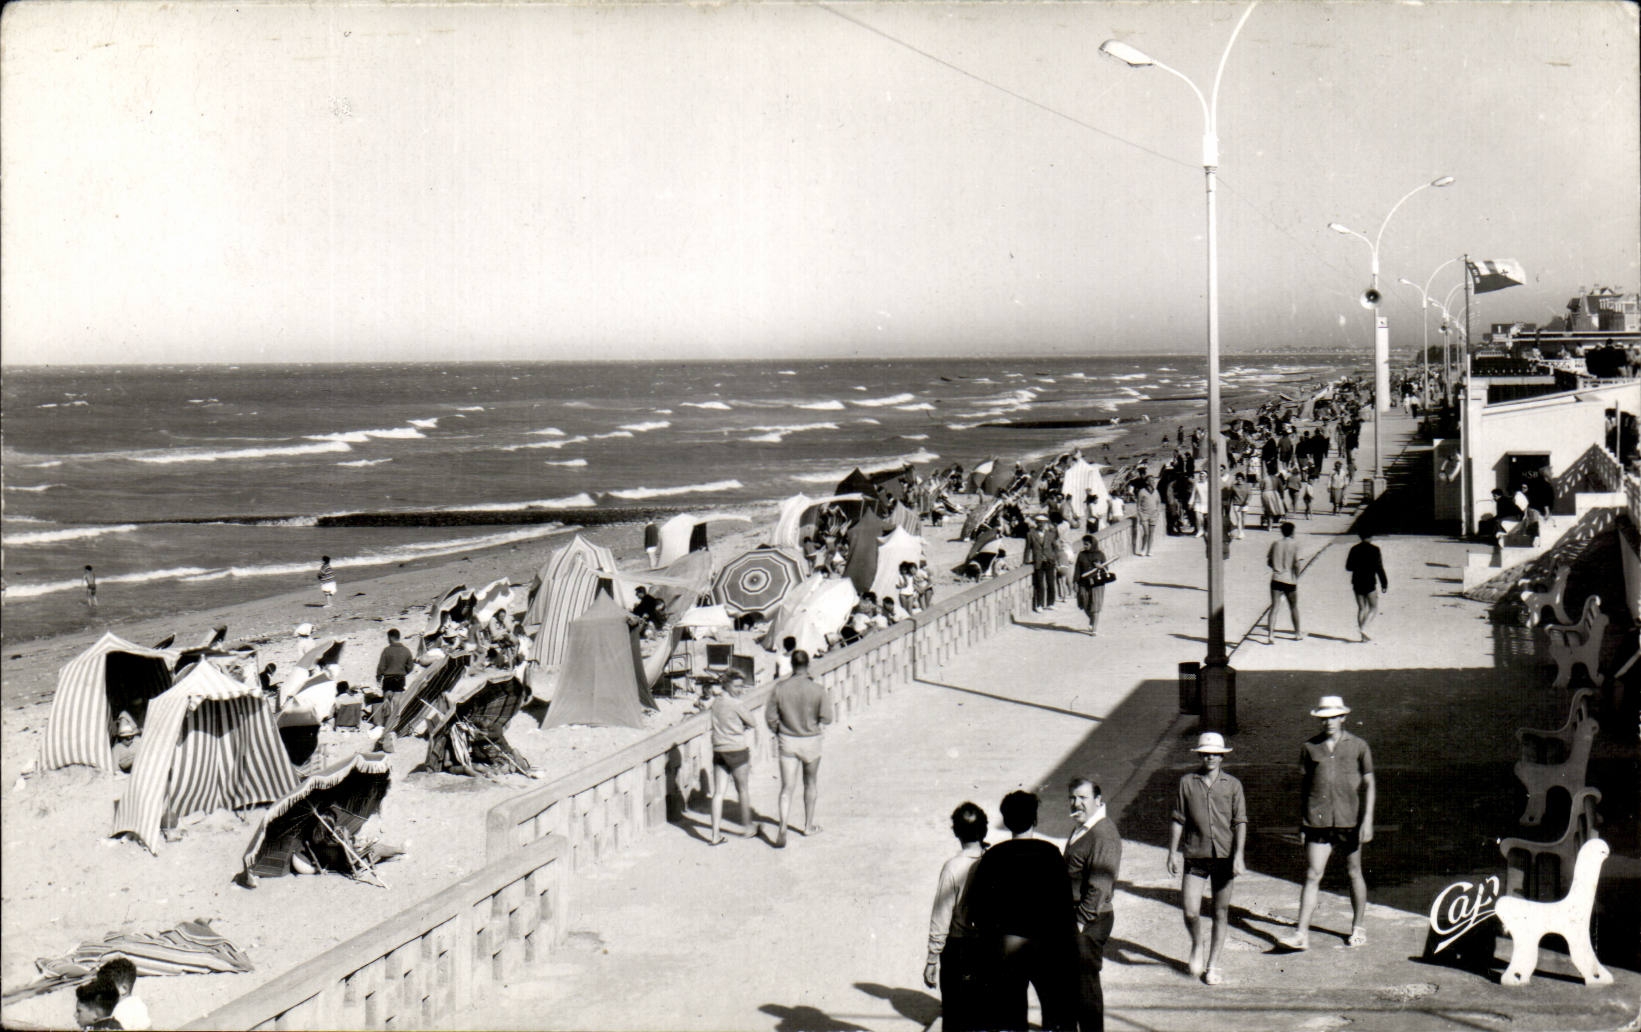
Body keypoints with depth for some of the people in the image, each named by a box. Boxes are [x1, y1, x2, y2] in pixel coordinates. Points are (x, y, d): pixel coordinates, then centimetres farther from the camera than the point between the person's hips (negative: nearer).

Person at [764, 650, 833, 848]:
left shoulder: (780, 688, -10)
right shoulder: (818, 690, -14)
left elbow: (770, 717, -6)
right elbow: (826, 718, -14)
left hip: (787, 742, 0)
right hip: (811, 742, 0)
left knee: (787, 787, 3)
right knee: (810, 783, 20)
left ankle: (783, 828, -14)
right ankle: (809, 825, 32)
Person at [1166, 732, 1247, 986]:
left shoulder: (1232, 785, 4)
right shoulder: (1187, 783, 5)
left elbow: (1240, 822, 0)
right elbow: (1177, 820, 8)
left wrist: (1238, 855, -10)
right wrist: (1172, 853, 4)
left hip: (1224, 856, 0)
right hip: (1195, 856, 0)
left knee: (1221, 913, 7)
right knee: (1190, 911, -9)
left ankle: (1212, 965, 20)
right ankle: (1197, 946, 22)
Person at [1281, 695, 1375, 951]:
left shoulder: (1358, 746, 2)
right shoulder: (1309, 748, 7)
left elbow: (1369, 785, 2)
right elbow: (1303, 784, 14)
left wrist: (1367, 820, -7)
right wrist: (1303, 818, 15)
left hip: (1349, 820, -1)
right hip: (1318, 821, 1)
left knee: (1354, 873, 10)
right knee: (1312, 875, -6)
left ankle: (1358, 928, 26)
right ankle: (1301, 934, -9)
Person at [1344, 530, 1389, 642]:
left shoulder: (1354, 549, 5)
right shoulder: (1374, 550, -8)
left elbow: (1348, 567, 7)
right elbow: (1379, 568, -10)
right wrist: (1384, 583, -5)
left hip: (1357, 582, 5)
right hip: (1370, 582, -5)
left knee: (1361, 608, 10)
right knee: (1374, 608, 4)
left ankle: (1363, 635, 8)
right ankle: (1363, 627, -18)